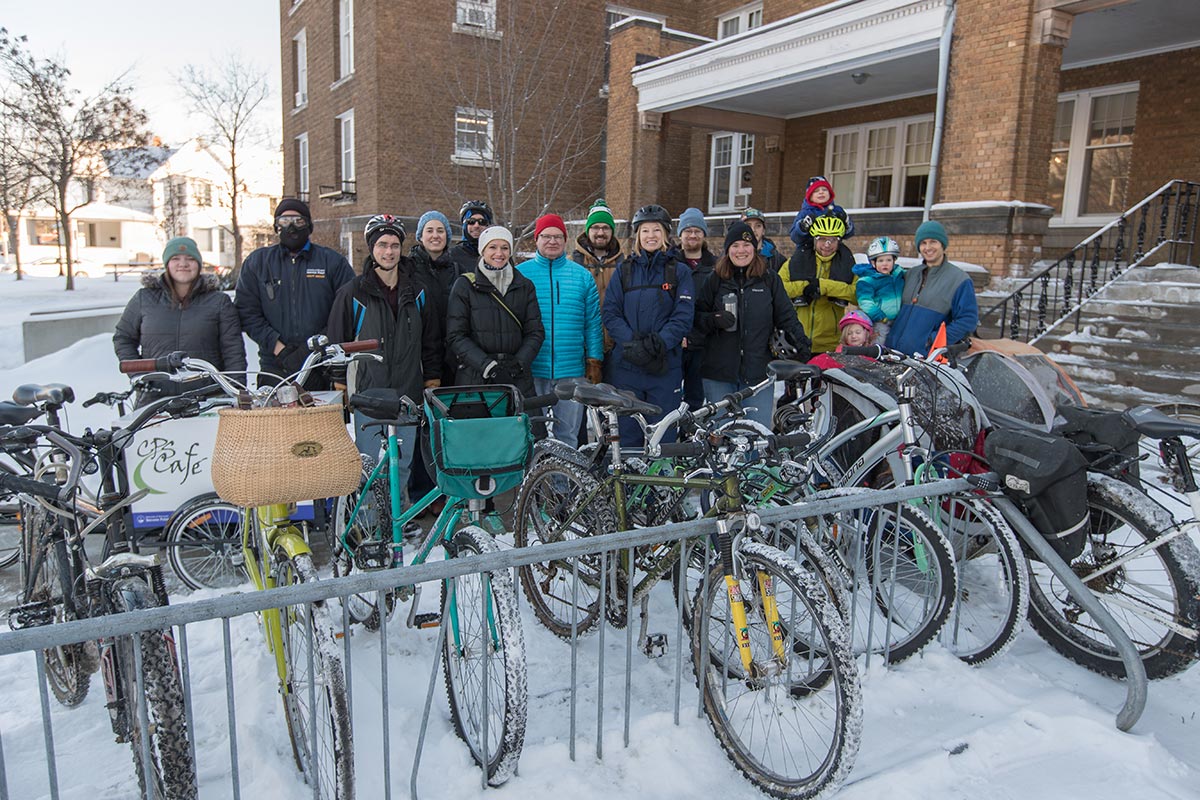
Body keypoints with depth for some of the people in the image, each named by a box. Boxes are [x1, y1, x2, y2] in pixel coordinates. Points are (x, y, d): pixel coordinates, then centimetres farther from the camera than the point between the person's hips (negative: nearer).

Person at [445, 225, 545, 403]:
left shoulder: (524, 286, 14)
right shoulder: (465, 285, 5)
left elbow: (535, 331, 10)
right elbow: (455, 336, -1)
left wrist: (520, 362, -7)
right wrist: (486, 364, -13)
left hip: (517, 377, 2)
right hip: (474, 378, -2)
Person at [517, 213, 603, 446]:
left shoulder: (582, 276, 9)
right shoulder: (519, 274, 5)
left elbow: (593, 323, 10)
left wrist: (594, 362, 5)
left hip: (571, 370, 1)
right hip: (531, 370, -1)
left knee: (568, 435, 8)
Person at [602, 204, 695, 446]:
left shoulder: (679, 271, 5)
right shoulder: (624, 270, 10)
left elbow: (683, 316, -4)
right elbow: (610, 312, 1)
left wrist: (659, 343, -18)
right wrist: (632, 342, -14)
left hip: (666, 367, -1)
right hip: (626, 365, 1)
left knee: (664, 436, 4)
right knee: (626, 434, 6)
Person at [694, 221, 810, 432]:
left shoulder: (770, 279, 7)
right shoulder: (715, 280, 8)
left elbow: (786, 316, 7)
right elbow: (696, 315, 8)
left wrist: (800, 342, -9)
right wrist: (713, 320, -13)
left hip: (758, 374, 0)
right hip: (719, 374, 1)